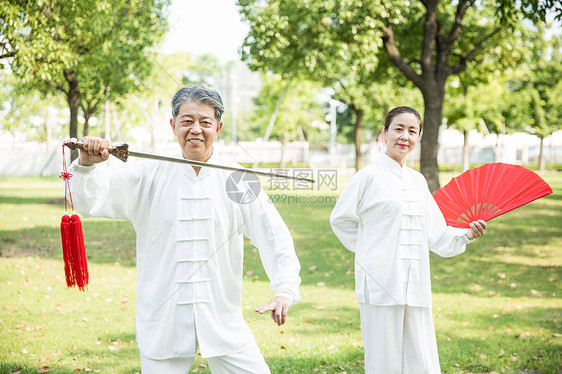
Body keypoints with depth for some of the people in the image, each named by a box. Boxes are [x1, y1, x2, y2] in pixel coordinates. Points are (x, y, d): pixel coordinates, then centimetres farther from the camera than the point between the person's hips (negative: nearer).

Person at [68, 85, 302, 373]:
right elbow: (91, 200, -3)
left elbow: (273, 234, -2)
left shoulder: (235, 179, 1)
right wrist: (87, 164, -25)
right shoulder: (150, 176, 1)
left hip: (222, 320, 1)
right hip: (162, 324, 0)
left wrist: (285, 290, -16)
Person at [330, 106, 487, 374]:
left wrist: (465, 235, 0)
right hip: (381, 282, -5)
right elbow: (340, 219, 6)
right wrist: (370, 250, 6)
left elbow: (435, 234, 16)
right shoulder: (369, 176, -2)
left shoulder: (418, 181, 16)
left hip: (416, 285, 6)